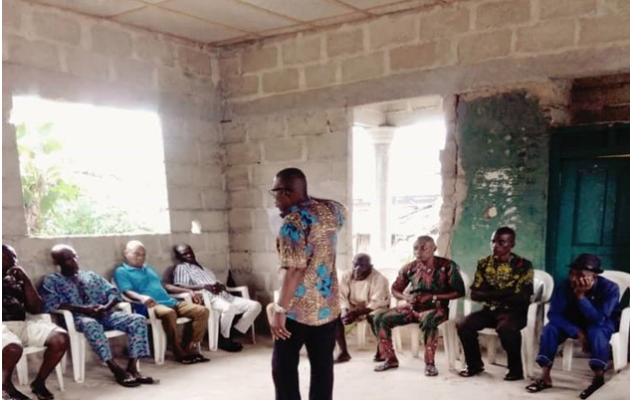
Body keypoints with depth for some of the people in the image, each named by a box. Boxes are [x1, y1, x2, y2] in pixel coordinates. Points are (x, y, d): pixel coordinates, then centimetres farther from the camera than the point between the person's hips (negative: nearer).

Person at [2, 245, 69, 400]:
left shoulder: (17, 279, 23)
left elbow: (36, 309, 16)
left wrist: (26, 280, 7)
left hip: (22, 324, 5)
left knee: (61, 339, -19)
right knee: (13, 348, -39)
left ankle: (39, 382, 0)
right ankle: (6, 385, -5)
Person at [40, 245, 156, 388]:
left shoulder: (91, 275, 23)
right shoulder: (51, 280, 10)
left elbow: (112, 292, 15)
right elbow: (50, 305, -8)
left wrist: (107, 306, -9)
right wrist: (82, 309, -18)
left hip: (104, 314, 5)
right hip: (78, 318, -4)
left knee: (138, 319, -19)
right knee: (91, 324, -41)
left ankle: (132, 368, -24)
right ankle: (117, 371, -33)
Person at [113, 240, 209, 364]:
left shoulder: (148, 268, 31)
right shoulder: (122, 271, 8)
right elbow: (128, 292, -8)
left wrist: (188, 291, 23)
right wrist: (142, 297, -31)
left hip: (171, 302, 8)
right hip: (150, 306, -7)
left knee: (202, 311, -11)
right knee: (168, 313, -41)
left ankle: (189, 347, -14)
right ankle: (181, 351, -25)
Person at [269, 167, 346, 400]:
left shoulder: (293, 221, -17)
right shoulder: (330, 210, 5)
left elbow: (294, 270, -24)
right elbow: (342, 212, 32)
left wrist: (280, 309, -22)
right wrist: (311, 202, 24)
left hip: (299, 308, -7)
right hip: (328, 305, 7)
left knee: (284, 366, 7)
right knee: (322, 365, 12)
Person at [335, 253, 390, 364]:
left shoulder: (379, 279, -22)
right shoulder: (346, 276, -7)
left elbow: (376, 303, -29)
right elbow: (341, 297, -10)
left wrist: (357, 313, -40)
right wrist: (344, 311, -32)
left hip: (373, 308, -4)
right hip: (353, 308, 4)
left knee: (374, 317, -37)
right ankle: (343, 352, -11)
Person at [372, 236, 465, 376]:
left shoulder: (447, 266, -9)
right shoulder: (410, 268, 2)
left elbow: (459, 291, -11)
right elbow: (395, 289, 14)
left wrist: (433, 297, -19)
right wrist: (406, 297, -10)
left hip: (436, 308, -5)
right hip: (412, 307, 5)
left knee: (428, 321, -41)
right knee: (380, 319, -12)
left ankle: (429, 363, -22)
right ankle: (390, 359, 2)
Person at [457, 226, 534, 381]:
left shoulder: (523, 265, -6)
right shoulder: (484, 263, 5)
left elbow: (522, 298, -15)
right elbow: (474, 294, -2)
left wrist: (491, 294, -14)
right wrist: (505, 293, -16)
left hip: (514, 311, -4)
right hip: (490, 310, 4)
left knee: (505, 328, -37)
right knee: (464, 325, -20)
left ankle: (515, 369, -13)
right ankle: (474, 364, 3)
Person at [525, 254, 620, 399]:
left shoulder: (609, 288, -28)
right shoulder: (564, 287, -20)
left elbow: (598, 319, -36)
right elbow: (554, 314, -22)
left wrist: (581, 296, -45)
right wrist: (577, 332, -33)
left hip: (603, 324, -3)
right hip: (574, 322, 3)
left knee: (596, 332, -37)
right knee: (551, 328, -25)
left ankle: (598, 378, -20)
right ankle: (545, 377, -20)